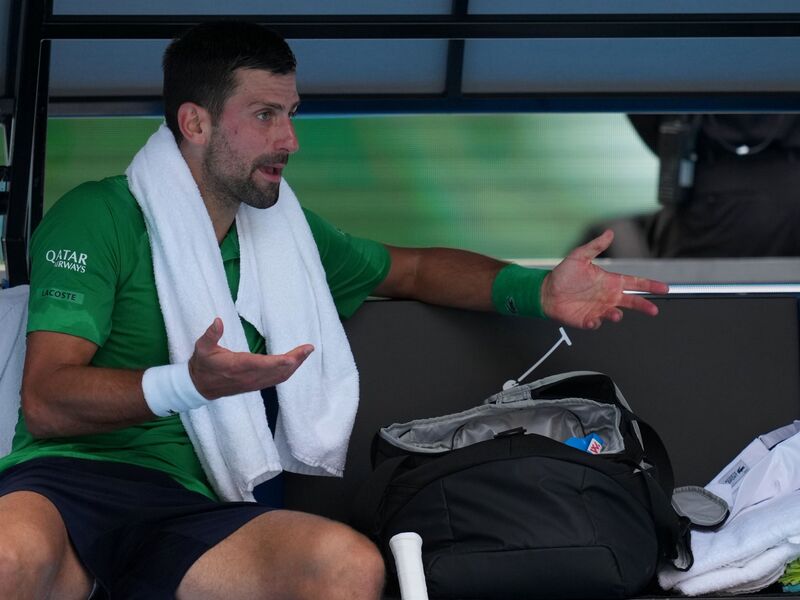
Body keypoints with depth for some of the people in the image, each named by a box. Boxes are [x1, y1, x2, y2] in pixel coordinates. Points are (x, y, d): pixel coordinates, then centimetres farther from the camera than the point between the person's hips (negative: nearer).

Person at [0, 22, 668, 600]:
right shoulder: (97, 217, 1)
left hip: (187, 508, 6)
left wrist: (539, 291, 16)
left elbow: (414, 269, 35)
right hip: (63, 485, -6)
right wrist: (189, 384, -26)